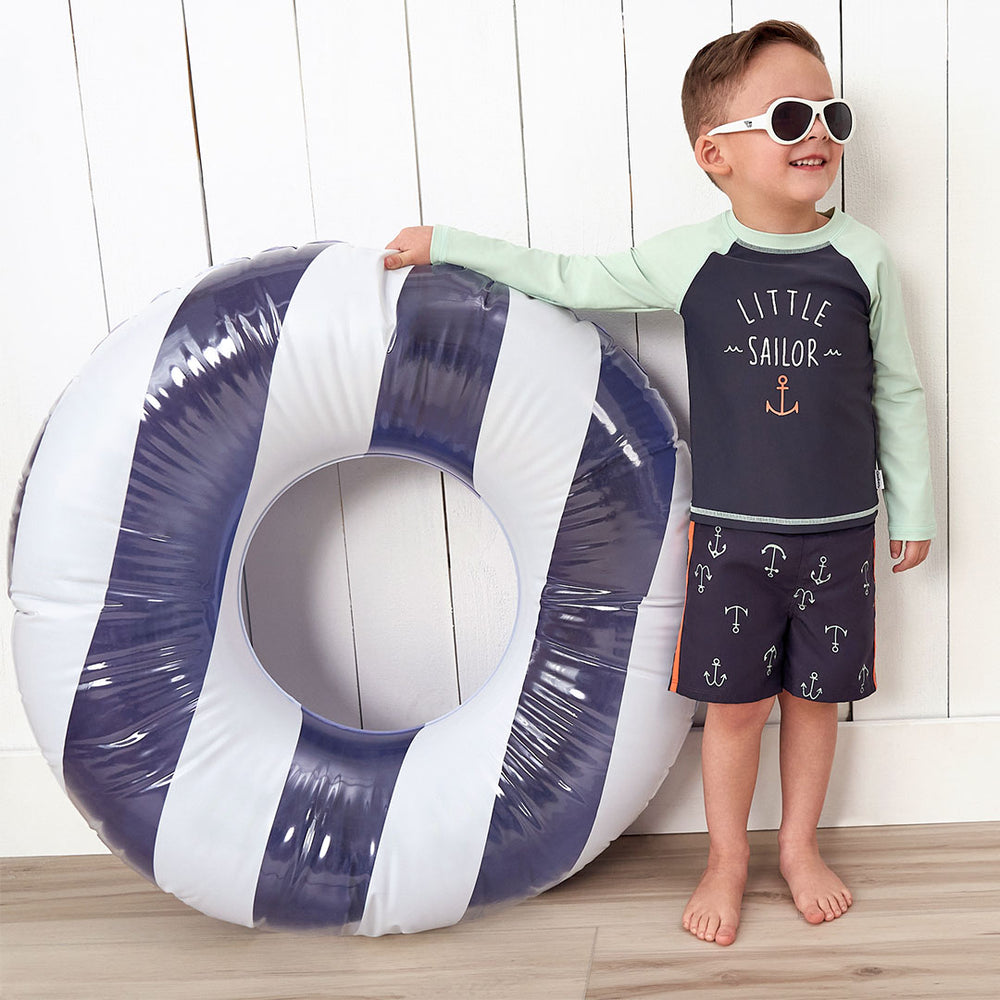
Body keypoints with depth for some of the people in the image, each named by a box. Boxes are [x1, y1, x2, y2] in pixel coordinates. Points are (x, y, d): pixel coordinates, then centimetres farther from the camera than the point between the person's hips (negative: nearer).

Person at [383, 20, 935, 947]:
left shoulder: (861, 255, -4)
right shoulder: (689, 258, -7)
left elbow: (898, 391, 6)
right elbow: (568, 280, 5)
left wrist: (912, 508, 10)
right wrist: (446, 244, 6)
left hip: (839, 533, 1)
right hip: (731, 530, -1)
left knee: (813, 696, 13)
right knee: (734, 702, 8)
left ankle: (799, 846, 36)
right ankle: (726, 859, 31)